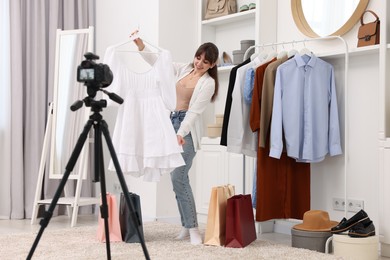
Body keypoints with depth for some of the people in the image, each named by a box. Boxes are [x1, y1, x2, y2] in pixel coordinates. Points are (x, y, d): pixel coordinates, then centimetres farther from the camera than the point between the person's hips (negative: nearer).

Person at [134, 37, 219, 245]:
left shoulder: (208, 83, -7)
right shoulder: (184, 69, 10)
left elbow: (195, 111, -16)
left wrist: (181, 133, -29)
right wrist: (141, 46, -9)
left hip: (187, 128, -6)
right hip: (170, 122, 6)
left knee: (178, 177, -16)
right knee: (178, 178, 6)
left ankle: (192, 228, -12)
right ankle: (186, 225, 13)